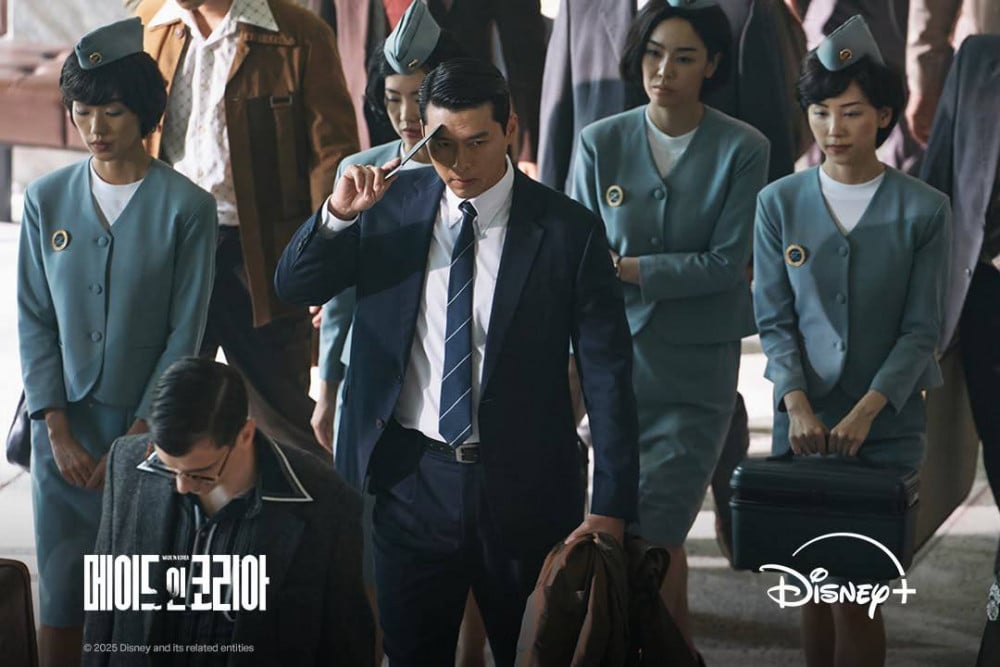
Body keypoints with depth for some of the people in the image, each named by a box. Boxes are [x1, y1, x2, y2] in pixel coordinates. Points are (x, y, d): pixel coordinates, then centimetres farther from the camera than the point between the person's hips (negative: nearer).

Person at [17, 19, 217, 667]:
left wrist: (135, 439, -8)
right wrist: (58, 430, -3)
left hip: (149, 429, -2)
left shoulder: (187, 208, -7)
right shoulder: (47, 199, 2)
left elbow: (185, 333, -6)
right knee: (60, 595, 3)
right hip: (64, 426, 2)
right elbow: (33, 320, 4)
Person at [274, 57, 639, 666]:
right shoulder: (393, 205, 1)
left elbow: (608, 376, -7)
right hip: (413, 478, 2)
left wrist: (609, 511, -13)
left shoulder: (568, 230, -8)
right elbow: (293, 288, 5)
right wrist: (339, 214, -15)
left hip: (523, 485, -2)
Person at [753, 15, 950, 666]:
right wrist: (796, 403, -14)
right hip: (804, 420, 2)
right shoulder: (780, 203, 2)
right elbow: (775, 319, 2)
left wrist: (866, 410, -17)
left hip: (887, 424, -2)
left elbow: (921, 329, -4)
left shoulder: (924, 210, -3)